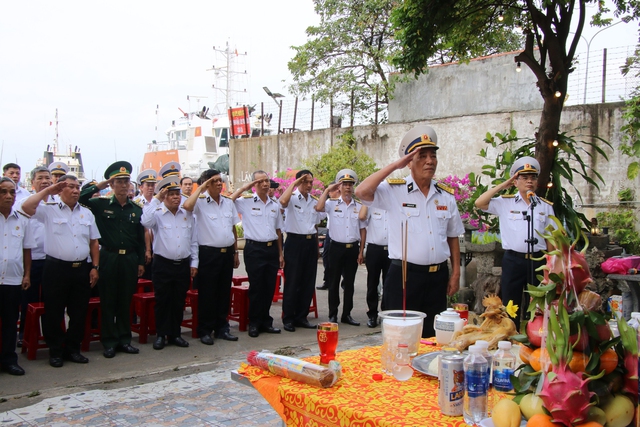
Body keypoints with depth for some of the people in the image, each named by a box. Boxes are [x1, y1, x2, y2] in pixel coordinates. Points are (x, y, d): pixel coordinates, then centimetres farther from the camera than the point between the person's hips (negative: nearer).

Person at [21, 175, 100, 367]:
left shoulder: (87, 213, 12)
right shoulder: (49, 210, 1)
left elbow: (94, 242, 14)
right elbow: (26, 207, -18)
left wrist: (95, 267, 7)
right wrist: (48, 191, -9)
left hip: (81, 269, 4)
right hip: (56, 268, -3)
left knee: (79, 312, 10)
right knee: (54, 312, 4)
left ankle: (73, 348, 23)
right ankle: (55, 351, 18)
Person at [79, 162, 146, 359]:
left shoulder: (136, 209, 8)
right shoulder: (101, 204, 2)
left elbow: (141, 238, 10)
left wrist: (141, 262, 7)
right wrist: (98, 186, -5)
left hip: (130, 259, 2)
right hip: (109, 258, -2)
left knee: (125, 302, 9)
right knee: (108, 302, 4)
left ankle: (124, 339, 20)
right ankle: (109, 342, 13)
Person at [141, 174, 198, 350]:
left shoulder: (188, 215, 8)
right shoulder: (157, 213, -3)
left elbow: (193, 241, 11)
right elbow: (146, 222, -26)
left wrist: (194, 262, 7)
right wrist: (156, 200, -19)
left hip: (183, 265, 3)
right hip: (163, 265, -3)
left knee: (179, 302, 11)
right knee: (162, 301, 5)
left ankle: (175, 334, 23)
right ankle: (161, 335, 18)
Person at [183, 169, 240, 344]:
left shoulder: (229, 202, 11)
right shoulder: (200, 202, -6)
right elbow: (187, 206, -30)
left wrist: (236, 252, 14)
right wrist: (200, 188, -17)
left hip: (227, 252, 5)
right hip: (208, 253, -5)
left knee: (224, 292, 12)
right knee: (207, 294, 2)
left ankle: (222, 328, 23)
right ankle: (205, 331, 13)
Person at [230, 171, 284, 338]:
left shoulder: (275, 205, 12)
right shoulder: (246, 202, -2)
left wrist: (280, 253, 13)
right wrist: (243, 188, -10)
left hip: (272, 248, 4)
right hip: (254, 249, -4)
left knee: (269, 287, 9)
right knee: (256, 287, 2)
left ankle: (265, 321, 21)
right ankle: (254, 323, 13)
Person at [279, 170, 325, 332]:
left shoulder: (314, 201, 14)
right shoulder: (292, 198, -4)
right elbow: (282, 201, -30)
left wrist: (316, 244, 16)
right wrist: (294, 183, -18)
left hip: (311, 243, 6)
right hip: (295, 241, -6)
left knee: (308, 282, 8)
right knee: (292, 282, -3)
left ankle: (301, 317, 19)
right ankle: (288, 319, 6)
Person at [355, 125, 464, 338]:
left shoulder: (446, 195, 9)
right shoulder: (394, 190, -5)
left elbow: (452, 237, 14)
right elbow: (362, 192, -22)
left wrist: (456, 273, 10)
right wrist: (394, 166, -17)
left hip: (437, 276, 4)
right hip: (404, 275, -4)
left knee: (433, 336, 13)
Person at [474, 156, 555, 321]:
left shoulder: (546, 206, 8)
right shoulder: (505, 202, 1)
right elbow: (479, 203, -11)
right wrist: (503, 185, -5)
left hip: (538, 261, 2)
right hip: (513, 260, -2)